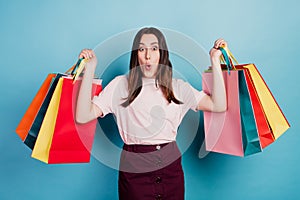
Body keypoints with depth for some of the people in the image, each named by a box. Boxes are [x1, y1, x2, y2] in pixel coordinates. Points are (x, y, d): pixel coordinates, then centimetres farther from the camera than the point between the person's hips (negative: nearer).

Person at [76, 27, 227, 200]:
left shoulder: (177, 87, 4)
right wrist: (90, 69, -14)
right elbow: (83, 117, -11)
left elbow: (218, 106, -4)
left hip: (171, 166, 3)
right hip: (134, 169, -2)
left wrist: (215, 61, -4)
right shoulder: (121, 85, -3)